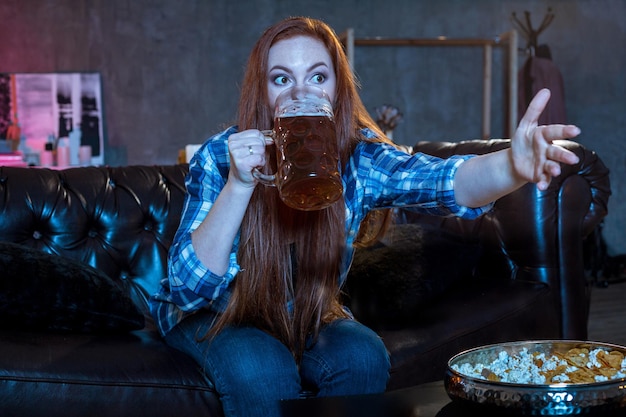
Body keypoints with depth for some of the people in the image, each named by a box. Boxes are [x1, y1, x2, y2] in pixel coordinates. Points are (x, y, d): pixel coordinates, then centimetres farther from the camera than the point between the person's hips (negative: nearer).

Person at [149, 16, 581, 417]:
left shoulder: (355, 157, -19)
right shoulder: (220, 156, -23)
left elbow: (444, 181, -40)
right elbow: (188, 289, -28)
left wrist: (512, 166, -63)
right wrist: (238, 184, -41)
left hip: (310, 316, 3)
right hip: (215, 315, -2)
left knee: (363, 357, -26)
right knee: (263, 371, -32)